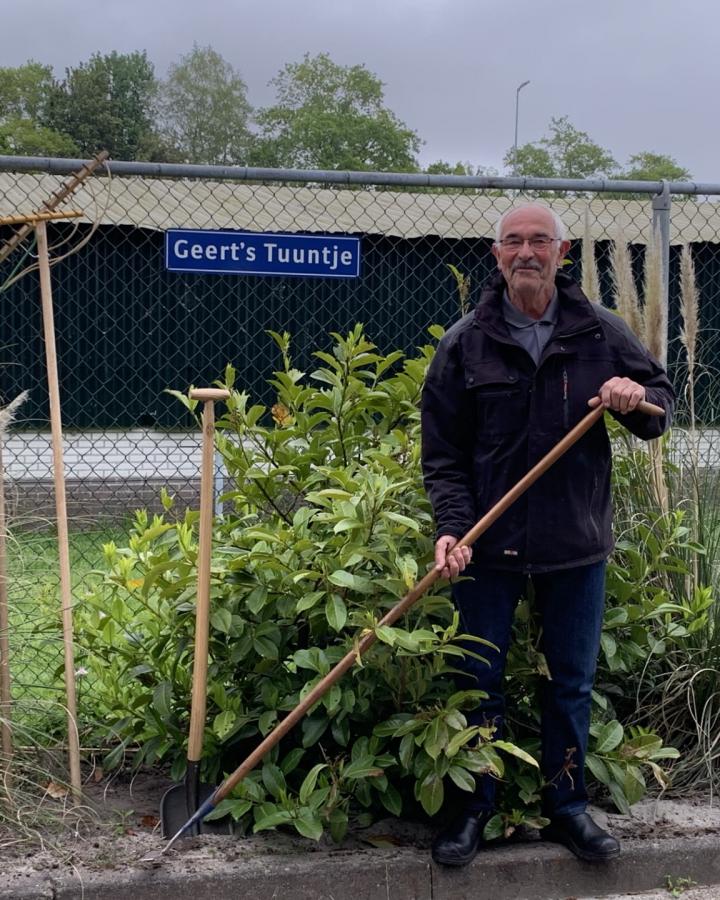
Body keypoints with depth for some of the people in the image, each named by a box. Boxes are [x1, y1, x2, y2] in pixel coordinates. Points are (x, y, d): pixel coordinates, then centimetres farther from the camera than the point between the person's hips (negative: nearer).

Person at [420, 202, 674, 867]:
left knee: (572, 682, 13)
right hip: (488, 544, -1)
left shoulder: (601, 333, 2)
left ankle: (568, 806, 29)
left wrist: (638, 400, -14)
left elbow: (663, 402, 10)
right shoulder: (465, 343, -2)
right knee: (479, 682, 8)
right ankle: (474, 810, 24)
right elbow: (443, 453, -1)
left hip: (577, 542, 1)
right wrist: (452, 527, -14)